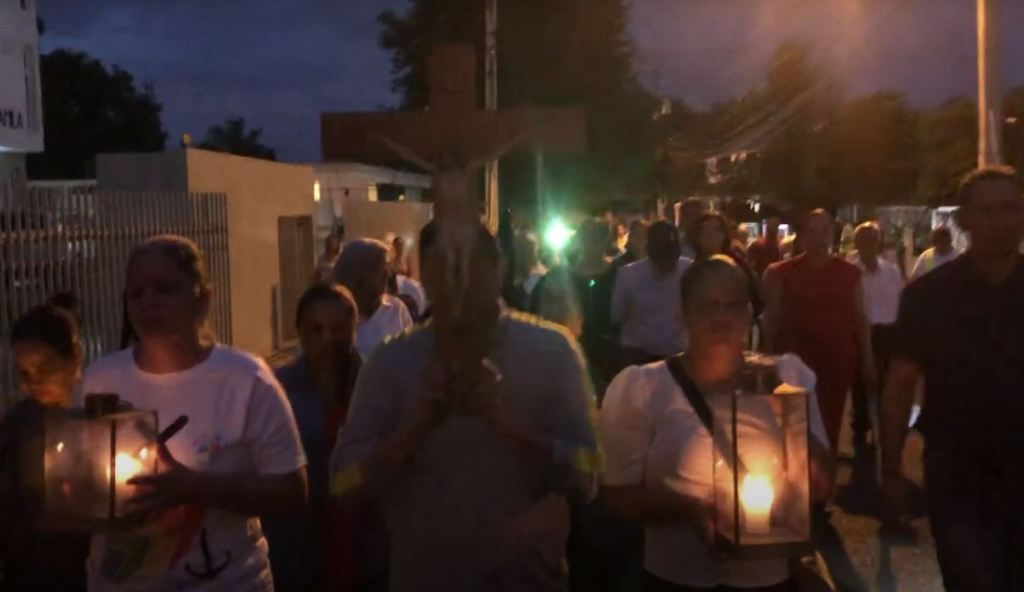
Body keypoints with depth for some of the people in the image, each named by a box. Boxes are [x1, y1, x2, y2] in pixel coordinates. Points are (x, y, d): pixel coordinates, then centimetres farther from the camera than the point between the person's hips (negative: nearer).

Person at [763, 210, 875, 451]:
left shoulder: (849, 273, 7)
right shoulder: (783, 273, 2)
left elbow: (860, 318, 9)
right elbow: (771, 319, 3)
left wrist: (868, 360, 6)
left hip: (838, 357, 2)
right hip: (796, 359, -2)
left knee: (831, 423, 6)